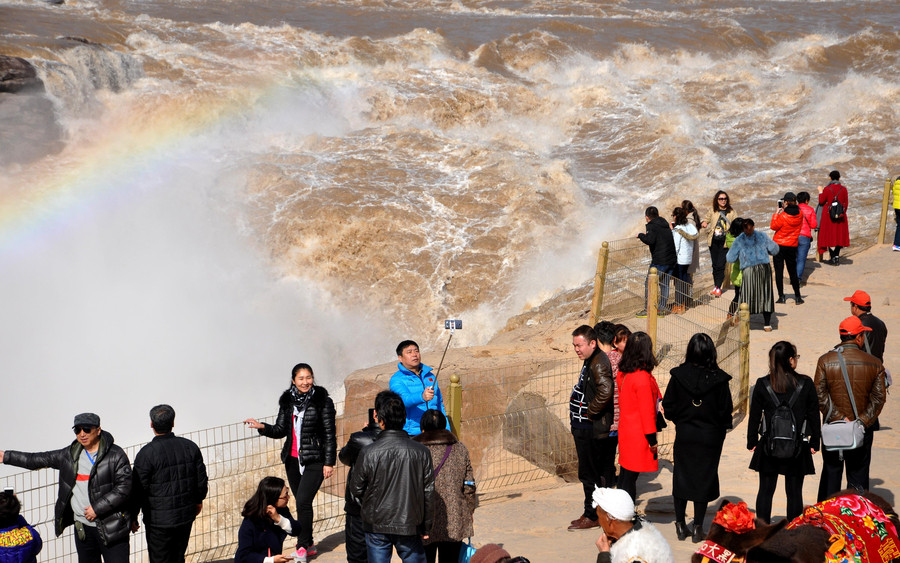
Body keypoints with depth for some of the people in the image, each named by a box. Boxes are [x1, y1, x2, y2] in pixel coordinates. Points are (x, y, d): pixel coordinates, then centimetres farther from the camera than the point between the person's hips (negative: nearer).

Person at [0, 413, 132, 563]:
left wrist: (97, 508, -15)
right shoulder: (70, 454, 11)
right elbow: (38, 460, 19)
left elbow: (124, 487, -12)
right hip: (82, 526, 6)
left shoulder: (116, 455, -6)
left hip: (111, 528, -6)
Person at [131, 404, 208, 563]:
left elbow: (138, 490, -13)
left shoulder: (147, 453, -17)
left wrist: (132, 517, -1)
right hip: (186, 515, 5)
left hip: (159, 520, -5)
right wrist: (198, 500, 27)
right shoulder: (190, 447, -1)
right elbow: (202, 480, 9)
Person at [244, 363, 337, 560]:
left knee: (303, 501, -15)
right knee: (302, 504, 12)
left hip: (314, 460, -5)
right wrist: (262, 427, -9)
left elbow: (329, 434, -6)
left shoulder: (323, 402, -7)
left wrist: (329, 462, -8)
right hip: (292, 460, 5)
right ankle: (308, 545, 23)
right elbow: (280, 430, 10)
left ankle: (302, 546, -6)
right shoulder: (287, 401, 6)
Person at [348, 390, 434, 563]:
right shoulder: (421, 452, -8)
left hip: (376, 525, -1)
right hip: (409, 525, 1)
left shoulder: (368, 453, -13)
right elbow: (428, 492, -1)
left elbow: (356, 490, -2)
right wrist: (426, 527, 10)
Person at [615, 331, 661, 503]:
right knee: (630, 477, -3)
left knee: (625, 474, 15)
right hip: (638, 435, -8)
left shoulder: (623, 373, 3)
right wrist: (652, 439, -10)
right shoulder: (642, 377, -21)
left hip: (625, 429, 8)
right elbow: (647, 410, -17)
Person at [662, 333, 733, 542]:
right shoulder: (719, 379, -14)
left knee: (681, 477, 14)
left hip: (684, 434, 1)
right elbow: (725, 409, -8)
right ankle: (697, 528, 10)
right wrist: (722, 427, 10)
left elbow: (668, 406, -5)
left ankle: (680, 525, 17)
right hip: (710, 436, -1)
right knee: (704, 478, 8)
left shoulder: (678, 375, -11)